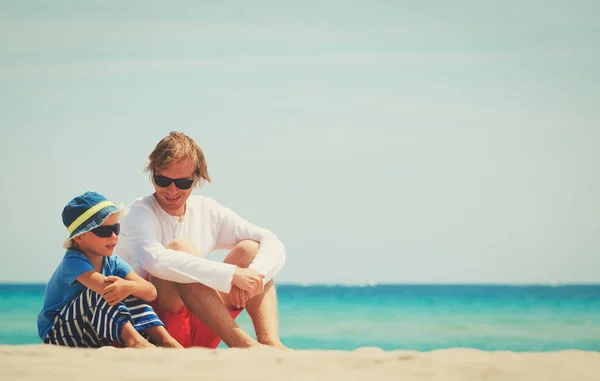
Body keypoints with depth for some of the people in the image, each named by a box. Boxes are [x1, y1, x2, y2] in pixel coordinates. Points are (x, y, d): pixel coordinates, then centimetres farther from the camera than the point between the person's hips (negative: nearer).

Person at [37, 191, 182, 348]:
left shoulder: (113, 263, 1)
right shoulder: (73, 262, -18)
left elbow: (151, 292, -16)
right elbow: (104, 287, -37)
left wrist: (129, 286, -35)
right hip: (57, 337, -7)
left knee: (131, 295, -11)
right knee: (102, 293, -28)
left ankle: (164, 339, -24)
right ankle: (134, 341, -44)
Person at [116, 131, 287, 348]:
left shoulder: (207, 211, 9)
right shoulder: (140, 213, -6)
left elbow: (273, 244, 1)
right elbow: (155, 261, -30)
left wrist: (252, 275, -23)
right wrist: (232, 275, -32)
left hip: (199, 336, 6)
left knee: (250, 248, -6)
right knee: (179, 248, -26)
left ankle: (269, 342, -28)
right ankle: (241, 343, -36)